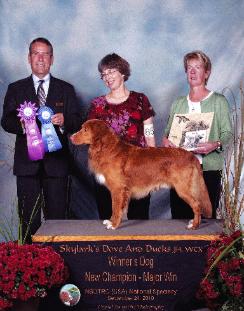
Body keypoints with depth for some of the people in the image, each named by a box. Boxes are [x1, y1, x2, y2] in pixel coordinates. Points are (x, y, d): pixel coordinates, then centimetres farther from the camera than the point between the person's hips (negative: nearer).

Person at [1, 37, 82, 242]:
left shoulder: (66, 89, 11)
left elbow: (76, 123, 5)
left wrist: (64, 121, -17)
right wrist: (21, 124, -19)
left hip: (56, 162, 0)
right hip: (27, 162, 0)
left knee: (57, 216, 2)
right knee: (29, 217, 4)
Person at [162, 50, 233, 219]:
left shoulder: (218, 100, 5)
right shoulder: (178, 103, 17)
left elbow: (228, 133, 0)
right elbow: (168, 131, 20)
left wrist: (216, 145, -19)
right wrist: (166, 140, -2)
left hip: (209, 168, -3)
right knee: (179, 218, 1)